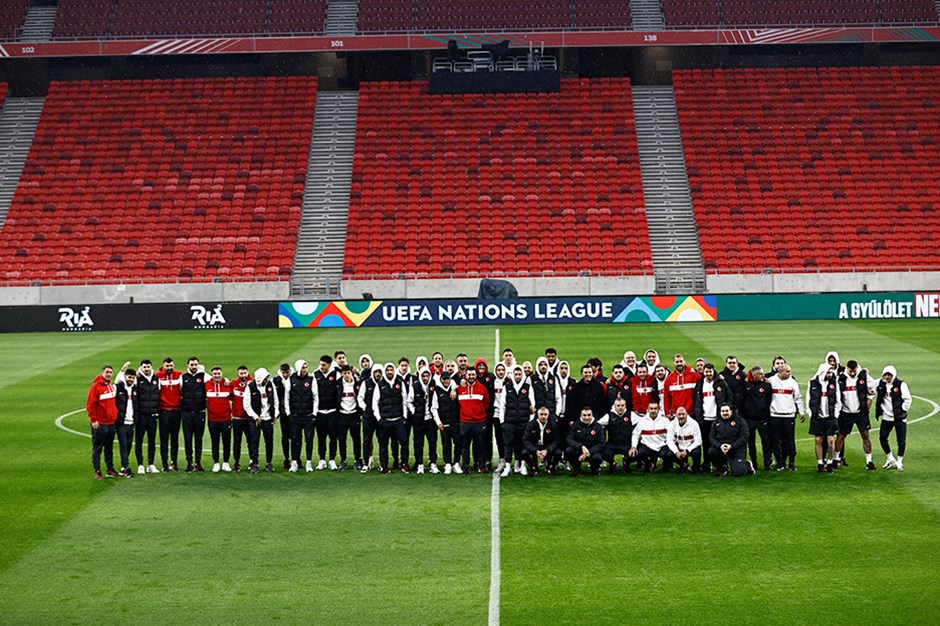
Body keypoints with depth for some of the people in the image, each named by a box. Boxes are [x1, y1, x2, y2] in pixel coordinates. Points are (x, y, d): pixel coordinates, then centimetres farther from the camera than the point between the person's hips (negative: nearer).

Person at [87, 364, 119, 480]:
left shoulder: (111, 386, 11)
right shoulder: (96, 386, -11)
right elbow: (90, 405, -14)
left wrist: (115, 416, 14)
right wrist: (93, 420, -16)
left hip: (111, 423, 7)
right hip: (99, 424, -7)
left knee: (109, 448, 13)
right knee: (97, 449, 0)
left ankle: (110, 470, 20)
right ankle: (97, 471, 2)